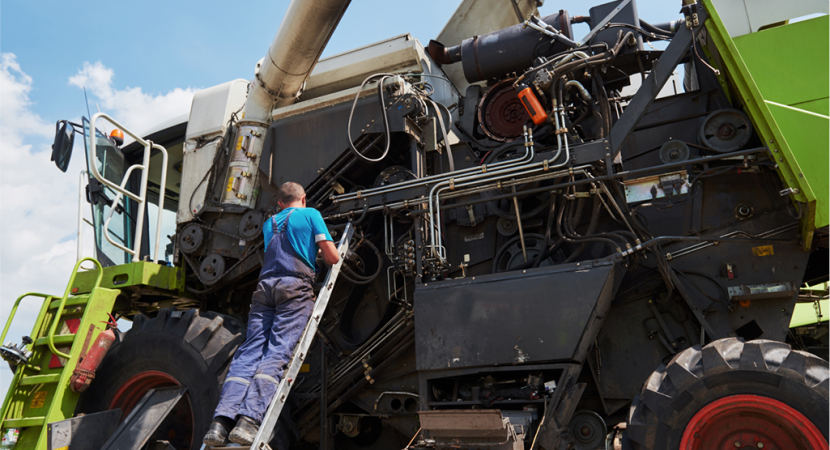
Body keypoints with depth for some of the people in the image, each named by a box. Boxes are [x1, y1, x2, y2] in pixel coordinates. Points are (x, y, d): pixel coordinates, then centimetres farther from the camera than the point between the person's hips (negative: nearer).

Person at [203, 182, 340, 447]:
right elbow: (332, 258, 5)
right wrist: (329, 259, 29)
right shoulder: (311, 214, 14)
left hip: (265, 286, 4)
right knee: (277, 352, -13)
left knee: (250, 350, -4)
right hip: (295, 286, -4)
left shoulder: (269, 223, 28)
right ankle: (249, 419, -28)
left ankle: (222, 419, -20)